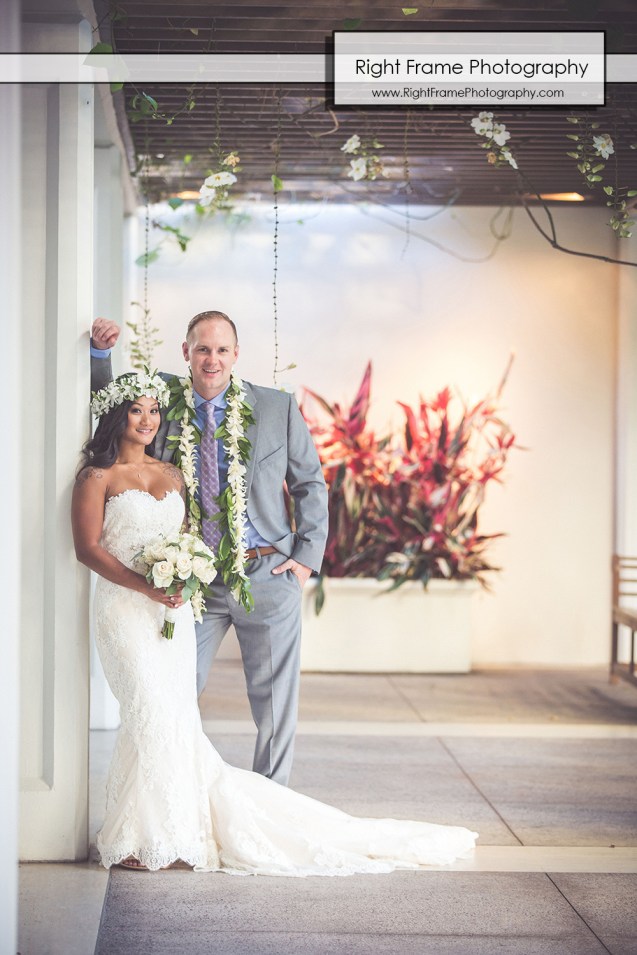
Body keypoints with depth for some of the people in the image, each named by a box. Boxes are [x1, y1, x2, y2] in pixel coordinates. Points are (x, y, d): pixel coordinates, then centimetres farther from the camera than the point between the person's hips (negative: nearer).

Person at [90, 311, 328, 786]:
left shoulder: (278, 407, 0)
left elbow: (311, 484, 7)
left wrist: (308, 556, -1)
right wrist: (100, 350, -4)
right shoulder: (163, 407, 2)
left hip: (268, 574, -1)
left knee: (275, 703, 7)